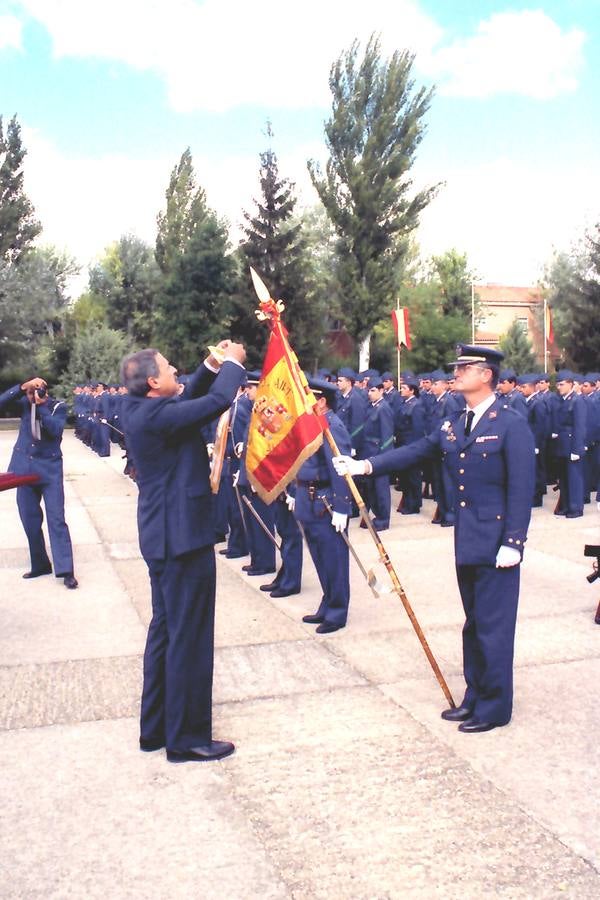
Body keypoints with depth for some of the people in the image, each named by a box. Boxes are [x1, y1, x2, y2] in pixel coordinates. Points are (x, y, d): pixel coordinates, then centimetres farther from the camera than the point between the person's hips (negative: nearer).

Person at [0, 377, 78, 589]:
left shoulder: (58, 407, -4)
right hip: (25, 468, 4)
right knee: (30, 521, 8)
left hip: (50, 469, -3)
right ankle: (40, 565, 21)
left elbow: (56, 430, -18)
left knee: (56, 519, -8)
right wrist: (22, 387, -19)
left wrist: (41, 406, -23)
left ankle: (66, 571, -8)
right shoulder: (25, 403, 4)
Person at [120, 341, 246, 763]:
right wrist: (232, 363, -7)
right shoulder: (155, 414, -22)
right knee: (189, 637, -1)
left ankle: (156, 727, 28)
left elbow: (187, 403, 20)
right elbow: (218, 401, -24)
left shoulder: (138, 409, 6)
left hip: (164, 535, 10)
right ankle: (187, 737, 10)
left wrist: (211, 367, 10)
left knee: (165, 630, 18)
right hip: (183, 536, -10)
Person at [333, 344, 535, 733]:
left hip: (496, 543, -7)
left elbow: (522, 487, -15)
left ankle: (494, 708, 14)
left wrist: (513, 542, -18)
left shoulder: (512, 424, -12)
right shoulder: (453, 427, 10)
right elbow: (415, 452, 10)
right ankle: (475, 697, 28)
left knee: (493, 626, 1)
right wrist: (366, 465, 0)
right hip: (466, 541, 8)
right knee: (474, 624, 16)